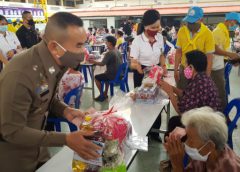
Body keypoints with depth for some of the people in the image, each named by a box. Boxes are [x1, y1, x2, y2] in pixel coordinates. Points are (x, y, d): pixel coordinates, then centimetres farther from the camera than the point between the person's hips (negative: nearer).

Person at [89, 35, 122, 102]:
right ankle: (105, 94, 36)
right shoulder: (118, 51, 7)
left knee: (96, 77, 7)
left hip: (113, 76, -9)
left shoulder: (109, 53, -20)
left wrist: (93, 61, -3)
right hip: (119, 74, 9)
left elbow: (102, 64, -18)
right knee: (106, 74, 34)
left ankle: (102, 95, 16)